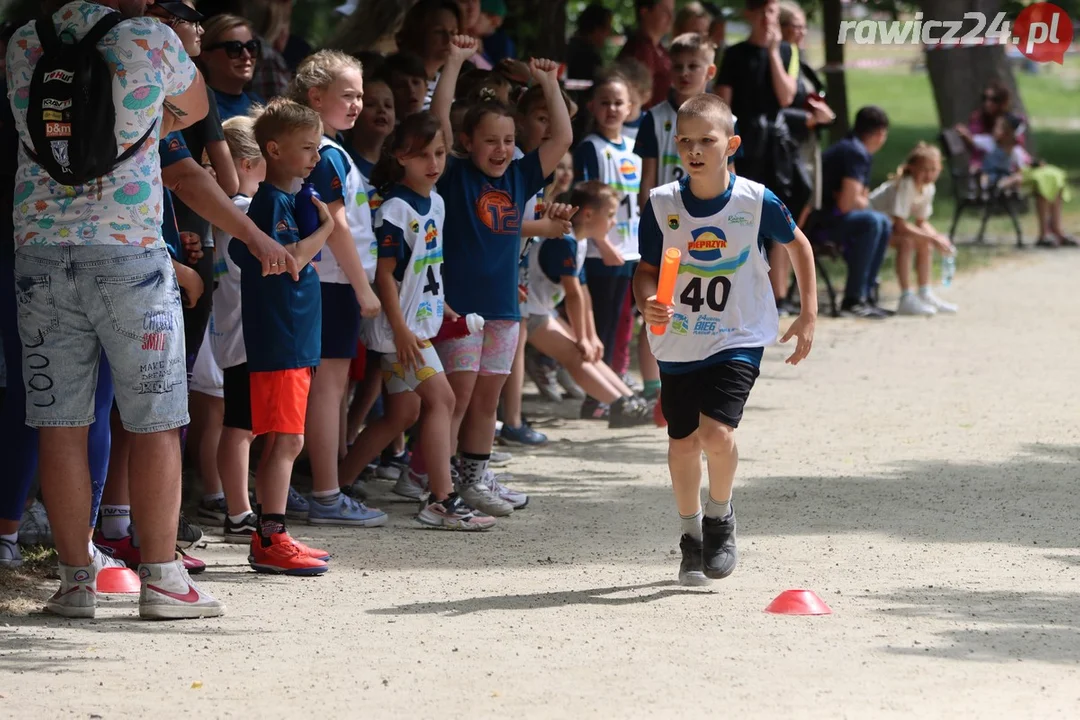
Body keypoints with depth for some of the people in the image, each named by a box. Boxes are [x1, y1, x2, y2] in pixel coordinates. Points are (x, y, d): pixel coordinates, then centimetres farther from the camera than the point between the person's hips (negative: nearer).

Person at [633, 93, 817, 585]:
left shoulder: (756, 202, -10)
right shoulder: (662, 204, -7)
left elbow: (797, 245, 7)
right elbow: (646, 270, 1)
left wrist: (809, 315, 7)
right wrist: (647, 302, -22)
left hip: (737, 341, -3)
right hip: (678, 344, 3)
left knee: (716, 432, -20)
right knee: (682, 443, 8)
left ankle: (720, 517, 8)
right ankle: (691, 535, 31)